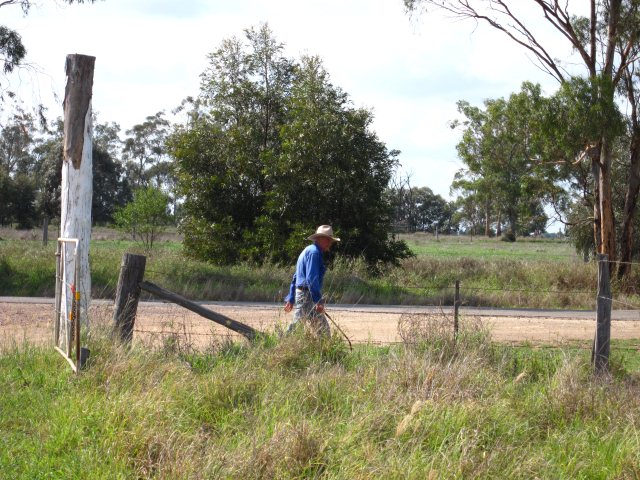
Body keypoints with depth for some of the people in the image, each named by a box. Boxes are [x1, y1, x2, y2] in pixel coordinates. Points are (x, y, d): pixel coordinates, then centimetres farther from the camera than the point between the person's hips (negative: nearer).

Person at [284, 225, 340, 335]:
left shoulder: (308, 251, 21)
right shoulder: (314, 252, -12)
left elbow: (295, 277, 23)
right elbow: (311, 278, -21)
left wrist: (291, 299, 23)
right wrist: (318, 301, -24)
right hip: (307, 296, -11)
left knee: (322, 326, 10)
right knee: (297, 326, -9)